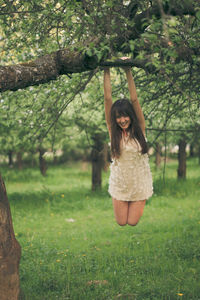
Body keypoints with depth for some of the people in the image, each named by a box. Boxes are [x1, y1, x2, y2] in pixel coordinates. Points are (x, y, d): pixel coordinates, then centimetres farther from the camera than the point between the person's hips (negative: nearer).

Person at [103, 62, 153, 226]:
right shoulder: (113, 130, -6)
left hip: (140, 183, -1)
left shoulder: (140, 128, -7)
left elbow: (134, 99, -13)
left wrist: (128, 72, -14)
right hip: (120, 183, 1)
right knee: (121, 223, 6)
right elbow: (108, 98, -9)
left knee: (133, 222, 2)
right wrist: (107, 71, -9)